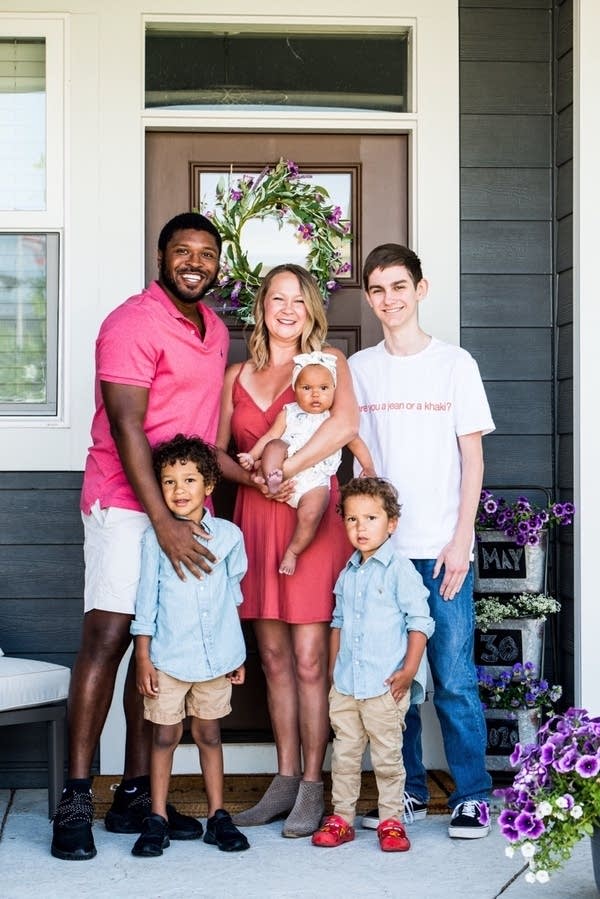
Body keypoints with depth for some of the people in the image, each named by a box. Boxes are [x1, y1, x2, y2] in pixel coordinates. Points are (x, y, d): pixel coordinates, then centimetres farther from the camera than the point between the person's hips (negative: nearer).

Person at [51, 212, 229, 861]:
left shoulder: (215, 330, 14)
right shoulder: (133, 324, -11)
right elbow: (127, 429, -18)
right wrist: (164, 523, -23)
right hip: (126, 502, -7)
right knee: (107, 637, -10)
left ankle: (136, 794, 13)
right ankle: (75, 800, -5)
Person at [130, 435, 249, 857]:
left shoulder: (229, 535, 1)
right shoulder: (155, 538, -5)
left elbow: (234, 593, 10)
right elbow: (146, 599, -1)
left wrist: (238, 655, 13)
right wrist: (143, 657, -4)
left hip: (216, 656, 2)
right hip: (168, 658, -2)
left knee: (209, 734, 12)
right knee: (165, 735, 5)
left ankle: (218, 815, 21)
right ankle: (157, 819, 14)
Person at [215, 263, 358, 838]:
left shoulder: (328, 362, 3)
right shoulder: (236, 376, 15)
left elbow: (346, 424, -16)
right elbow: (215, 452, 11)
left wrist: (284, 470, -16)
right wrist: (255, 478, -9)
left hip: (311, 516, -4)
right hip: (255, 519, 4)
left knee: (309, 658, -4)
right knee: (274, 656, 8)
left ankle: (312, 789, 4)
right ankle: (285, 781, 16)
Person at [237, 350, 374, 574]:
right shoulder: (288, 413, 10)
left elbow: (356, 443, 15)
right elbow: (270, 436, 4)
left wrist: (369, 470, 5)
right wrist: (252, 457, -10)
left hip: (315, 481, -1)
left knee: (310, 515, -25)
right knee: (274, 446, -25)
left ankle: (292, 552, -7)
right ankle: (272, 479, -47)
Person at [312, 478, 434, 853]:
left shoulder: (399, 570, -7)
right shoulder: (348, 574, 12)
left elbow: (420, 621, -9)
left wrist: (409, 670, -14)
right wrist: (333, 669, 15)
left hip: (386, 685, -6)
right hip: (345, 684, 6)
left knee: (387, 756, 2)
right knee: (344, 753, 10)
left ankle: (391, 821, 12)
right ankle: (342, 818, 19)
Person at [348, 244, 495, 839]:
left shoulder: (455, 364, 3)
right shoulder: (358, 369, 9)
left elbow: (472, 458, 1)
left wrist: (461, 540, -6)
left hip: (441, 548, -2)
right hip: (379, 547, 3)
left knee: (454, 678, -4)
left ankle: (472, 796, 8)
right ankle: (407, 792, 18)